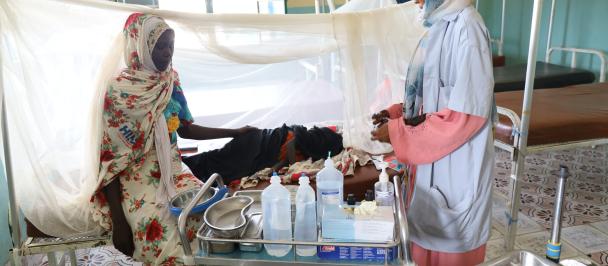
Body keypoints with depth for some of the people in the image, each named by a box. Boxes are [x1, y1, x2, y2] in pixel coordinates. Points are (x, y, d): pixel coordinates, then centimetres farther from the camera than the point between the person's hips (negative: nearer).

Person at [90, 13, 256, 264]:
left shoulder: (171, 80, 4)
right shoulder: (118, 91, -13)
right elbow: (109, 159, -12)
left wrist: (236, 132, 9)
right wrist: (119, 222, -16)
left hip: (173, 173, 5)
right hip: (138, 184, -5)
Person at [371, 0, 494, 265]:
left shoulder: (466, 26, -19)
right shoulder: (442, 25, 8)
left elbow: (466, 112, -23)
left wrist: (397, 131, -18)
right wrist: (396, 112, 4)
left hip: (456, 160, -8)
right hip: (434, 154, 8)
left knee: (448, 236, 8)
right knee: (432, 229, 20)